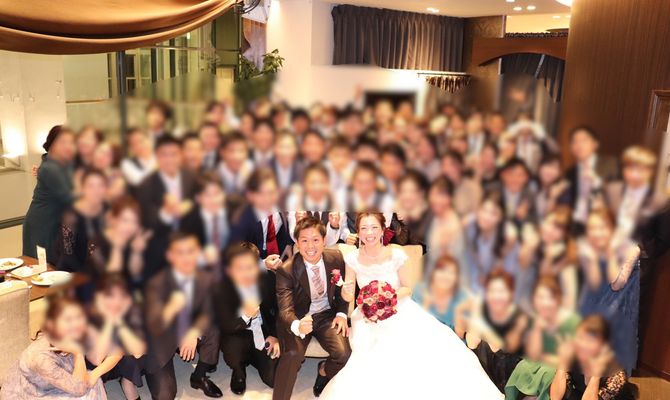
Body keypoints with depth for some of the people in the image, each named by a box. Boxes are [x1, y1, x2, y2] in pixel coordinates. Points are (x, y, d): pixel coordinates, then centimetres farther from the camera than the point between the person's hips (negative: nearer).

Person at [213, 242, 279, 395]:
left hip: (264, 332, 2)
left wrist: (275, 336, -7)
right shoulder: (222, 289, -20)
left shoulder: (268, 280, -13)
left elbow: (278, 309, 3)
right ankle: (239, 371, 3)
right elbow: (225, 326, -20)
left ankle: (252, 358, 25)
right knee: (232, 347, -37)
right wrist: (245, 316, -39)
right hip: (237, 334, -2)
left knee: (274, 379, -9)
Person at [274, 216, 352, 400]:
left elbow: (342, 290, 10)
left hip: (327, 315, 3)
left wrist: (341, 313, -7)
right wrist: (297, 326, -47)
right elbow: (285, 309, -25)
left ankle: (324, 371, 16)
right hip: (298, 319, -3)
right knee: (293, 354, -31)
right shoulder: (286, 270, -19)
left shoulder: (336, 258, -9)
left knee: (344, 353, -20)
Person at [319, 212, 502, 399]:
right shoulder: (352, 258, -7)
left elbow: (407, 289, 1)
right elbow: (348, 296, 0)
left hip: (400, 312, 0)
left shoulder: (396, 255, -10)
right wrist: (347, 292, -24)